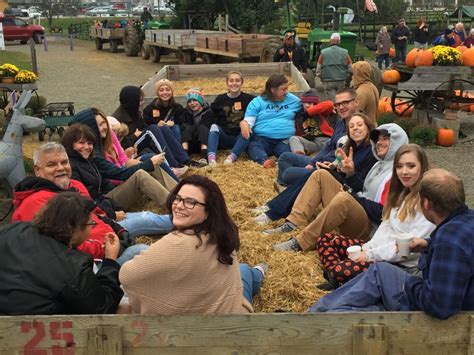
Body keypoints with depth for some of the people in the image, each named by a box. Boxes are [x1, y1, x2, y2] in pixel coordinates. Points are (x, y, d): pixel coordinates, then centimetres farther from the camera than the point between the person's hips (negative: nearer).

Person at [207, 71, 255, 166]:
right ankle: (211, 157, -45)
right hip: (223, 137, 2)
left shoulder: (248, 98, 0)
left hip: (241, 138, -1)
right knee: (214, 126, -25)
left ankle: (231, 157, -45)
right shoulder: (220, 99, 5)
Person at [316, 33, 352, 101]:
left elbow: (318, 69, -2)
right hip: (341, 82, 2)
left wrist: (322, 79, 13)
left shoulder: (323, 53, -3)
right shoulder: (345, 53, 0)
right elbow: (350, 68, 1)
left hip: (328, 82, -1)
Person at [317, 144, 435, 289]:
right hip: (379, 250, 10)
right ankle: (335, 283, -14)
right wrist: (367, 249, -4)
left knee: (340, 269, -31)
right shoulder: (401, 193, 14)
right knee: (326, 240, 3)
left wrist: (371, 255, -15)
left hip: (403, 265, -10)